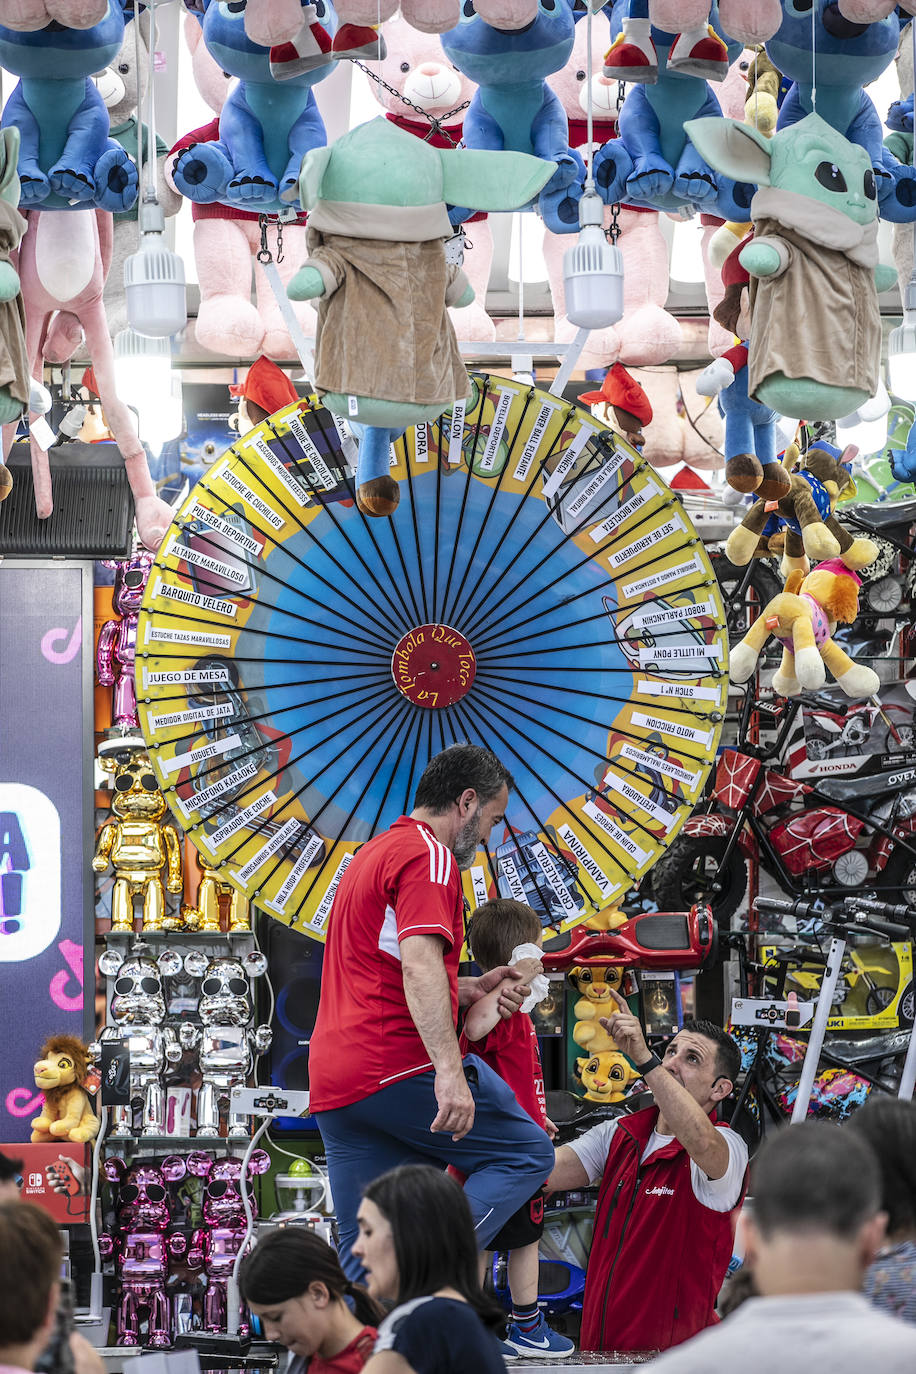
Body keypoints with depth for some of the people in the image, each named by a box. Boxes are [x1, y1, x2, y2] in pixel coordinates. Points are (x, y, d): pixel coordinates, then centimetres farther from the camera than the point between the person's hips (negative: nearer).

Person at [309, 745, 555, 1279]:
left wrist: (472, 989, 19)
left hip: (332, 1082, 9)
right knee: (527, 1154, 1)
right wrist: (450, 1071, -29)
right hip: (399, 1065, -9)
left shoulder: (372, 854, 27)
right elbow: (420, 964, -21)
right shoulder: (429, 855, -6)